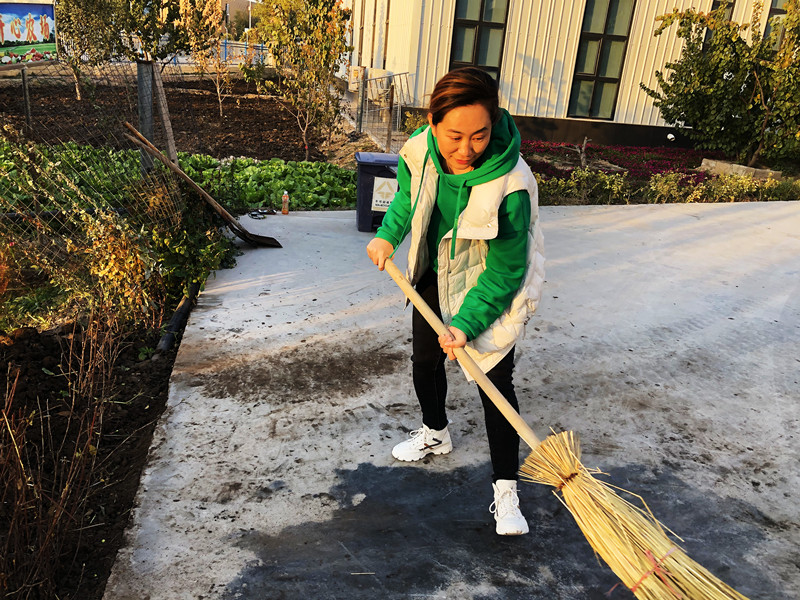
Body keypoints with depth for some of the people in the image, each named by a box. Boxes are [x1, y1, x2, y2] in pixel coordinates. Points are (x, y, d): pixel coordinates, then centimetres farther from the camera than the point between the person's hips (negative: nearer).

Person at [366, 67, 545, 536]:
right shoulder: (419, 152, -19)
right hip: (435, 276, 6)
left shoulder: (510, 187, -35)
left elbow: (505, 272, -25)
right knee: (425, 361, 18)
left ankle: (506, 489, 11)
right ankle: (436, 433, 47)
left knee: (496, 382, -6)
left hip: (490, 289, -5)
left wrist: (468, 323, -26)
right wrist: (387, 236, -8)